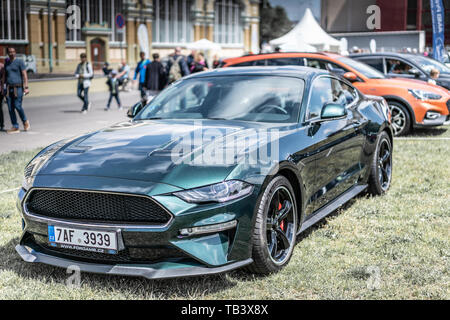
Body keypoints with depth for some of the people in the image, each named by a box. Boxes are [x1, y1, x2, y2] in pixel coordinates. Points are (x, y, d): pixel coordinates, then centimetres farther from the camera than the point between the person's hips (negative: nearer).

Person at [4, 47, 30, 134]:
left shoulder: (20, 62, -2)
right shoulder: (6, 62, 14)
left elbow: (24, 75, -7)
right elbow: (5, 75, 20)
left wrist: (26, 87, -16)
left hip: (18, 88, -5)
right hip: (9, 88, 5)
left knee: (17, 106, -15)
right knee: (10, 108, -1)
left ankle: (25, 121, 10)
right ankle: (15, 127, 3)